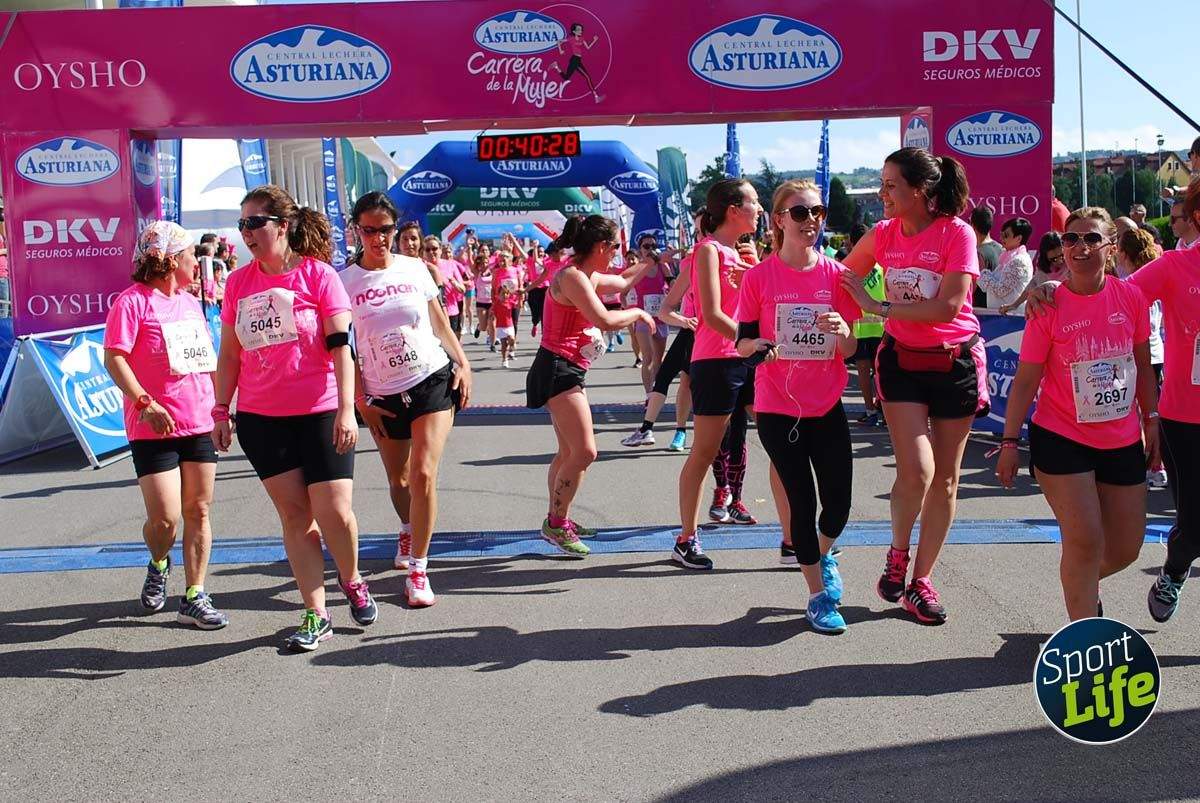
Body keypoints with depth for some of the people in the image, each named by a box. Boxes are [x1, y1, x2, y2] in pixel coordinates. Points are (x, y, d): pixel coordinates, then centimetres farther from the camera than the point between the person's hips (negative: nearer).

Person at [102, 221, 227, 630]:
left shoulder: (190, 301, 15)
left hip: (199, 423, 7)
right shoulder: (133, 301, -7)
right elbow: (114, 358, -14)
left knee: (198, 511, 5)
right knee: (164, 518, -10)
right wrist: (144, 403, -23)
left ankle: (194, 597, 12)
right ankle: (158, 565, 23)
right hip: (155, 427, -6)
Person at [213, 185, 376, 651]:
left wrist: (346, 409, -13)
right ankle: (316, 615, 13)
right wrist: (221, 411, 9)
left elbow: (341, 346, -8)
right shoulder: (238, 283, 7)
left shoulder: (316, 274, -5)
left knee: (334, 512, -7)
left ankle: (351, 580, 23)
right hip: (261, 418, 4)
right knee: (294, 514, 5)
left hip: (320, 412, -3)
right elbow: (229, 354, 12)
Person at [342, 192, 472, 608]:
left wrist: (462, 363, -1)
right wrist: (360, 401, -6)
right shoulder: (344, 281, -5)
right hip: (384, 396, 1)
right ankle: (407, 531, 50)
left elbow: (440, 323, 10)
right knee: (398, 479, 16)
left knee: (423, 474, -13)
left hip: (433, 380, -1)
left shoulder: (414, 269, 0)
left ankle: (417, 570, -3)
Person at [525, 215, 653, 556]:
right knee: (584, 452, -13)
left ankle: (558, 520, 27)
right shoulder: (572, 277, -17)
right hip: (558, 370, -11)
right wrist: (638, 313, -11)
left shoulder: (584, 276, 14)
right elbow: (605, 319, -27)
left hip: (567, 372, 11)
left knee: (570, 452, 18)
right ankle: (555, 524, -4)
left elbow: (622, 281, 33)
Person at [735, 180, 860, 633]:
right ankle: (818, 595, 16)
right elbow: (742, 342, 0)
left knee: (838, 503, 1)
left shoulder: (836, 275, 0)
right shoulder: (759, 277, -5)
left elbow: (850, 350, 1)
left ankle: (822, 554, 36)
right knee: (802, 501, -2)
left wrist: (842, 332, -21)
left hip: (827, 407, 2)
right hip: (777, 407, -2)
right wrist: (759, 347, -23)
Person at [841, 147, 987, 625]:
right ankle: (897, 556, 11)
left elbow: (950, 304, -21)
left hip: (955, 361, -1)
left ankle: (920, 580, 19)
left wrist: (881, 308, -20)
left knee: (946, 477, 6)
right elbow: (840, 280, 14)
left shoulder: (956, 232, -12)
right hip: (902, 359, 1)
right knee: (916, 470, -15)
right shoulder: (882, 235, 0)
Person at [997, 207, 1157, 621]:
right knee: (1084, 540, -10)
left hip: (1123, 442, 4)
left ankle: (1082, 585, 42)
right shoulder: (1048, 307, -11)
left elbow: (1143, 365, 10)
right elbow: (1026, 380, -8)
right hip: (1060, 439, -4)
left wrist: (1151, 420, 11)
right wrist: (1010, 441, -8)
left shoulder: (1131, 297, -2)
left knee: (1126, 547, 11)